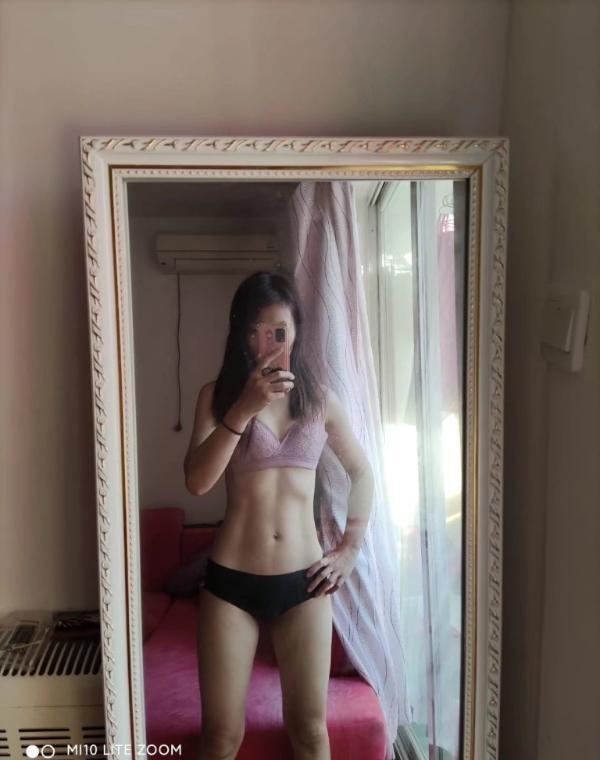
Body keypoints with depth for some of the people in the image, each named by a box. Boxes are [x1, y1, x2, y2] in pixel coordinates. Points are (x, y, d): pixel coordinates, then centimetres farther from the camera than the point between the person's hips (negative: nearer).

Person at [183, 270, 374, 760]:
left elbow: (362, 472, 14)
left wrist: (351, 546, 6)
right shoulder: (218, 395, -3)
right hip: (231, 580, -1)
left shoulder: (320, 399, 3)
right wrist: (244, 408, -25)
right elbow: (197, 481, -17)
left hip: (303, 580, 2)